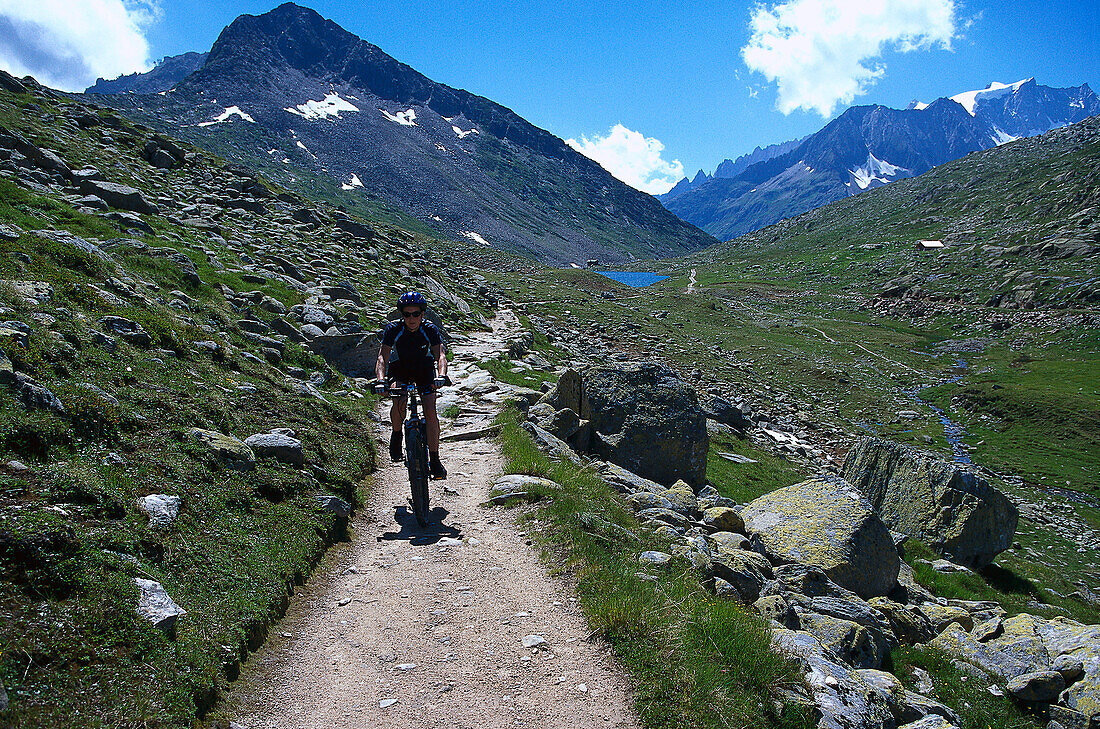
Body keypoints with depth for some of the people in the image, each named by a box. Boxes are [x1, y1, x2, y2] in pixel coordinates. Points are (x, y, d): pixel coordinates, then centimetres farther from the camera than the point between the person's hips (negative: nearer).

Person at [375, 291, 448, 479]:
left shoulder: (430, 330, -24)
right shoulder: (393, 329, -24)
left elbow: (440, 355, -33)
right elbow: (383, 356, -31)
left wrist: (441, 375, -53)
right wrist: (381, 379, -49)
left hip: (424, 368, 0)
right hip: (399, 368, 0)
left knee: (430, 412, -15)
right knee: (399, 403, -27)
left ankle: (435, 459, -5)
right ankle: (396, 434, 4)